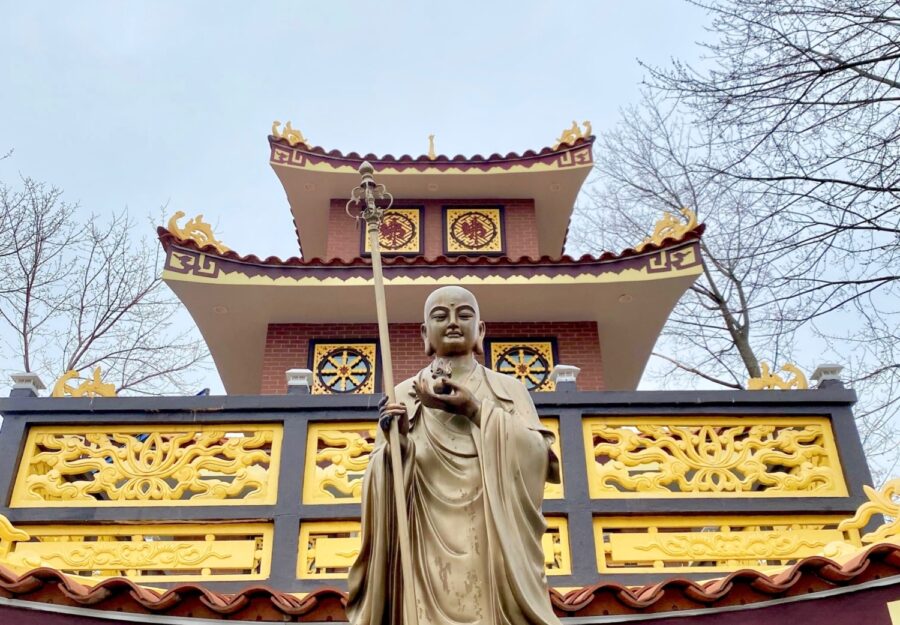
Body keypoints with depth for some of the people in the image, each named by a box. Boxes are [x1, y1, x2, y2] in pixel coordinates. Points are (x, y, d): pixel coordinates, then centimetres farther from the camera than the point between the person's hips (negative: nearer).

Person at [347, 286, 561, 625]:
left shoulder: (509, 389, 10)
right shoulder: (403, 395, 9)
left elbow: (539, 455, -4)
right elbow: (382, 478, 5)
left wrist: (477, 411, -11)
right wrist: (395, 443, -15)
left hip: (494, 543, 0)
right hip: (428, 548, 0)